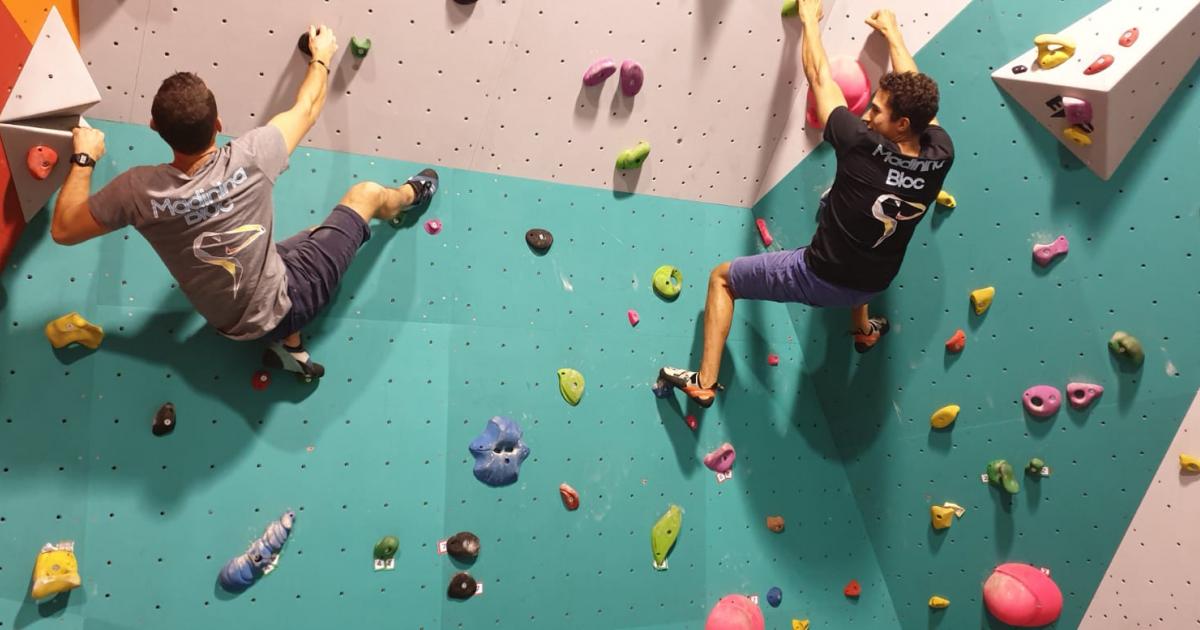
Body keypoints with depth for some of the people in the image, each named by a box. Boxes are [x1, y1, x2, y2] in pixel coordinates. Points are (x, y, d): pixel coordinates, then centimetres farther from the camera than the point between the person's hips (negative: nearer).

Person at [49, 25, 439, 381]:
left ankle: (288, 345, 26)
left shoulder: (138, 189, -20)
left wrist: (83, 159, 5)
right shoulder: (250, 157, -26)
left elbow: (63, 230, -5)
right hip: (281, 304, -4)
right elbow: (307, 109, -6)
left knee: (317, 236, 33)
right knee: (367, 194, 11)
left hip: (232, 323, 4)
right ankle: (410, 196, 48)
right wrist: (321, 58, 12)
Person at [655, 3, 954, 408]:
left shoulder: (864, 148, -28)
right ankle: (863, 330, 59)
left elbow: (818, 76, -15)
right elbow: (916, 92, 5)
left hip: (819, 278, -6)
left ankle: (704, 383, 6)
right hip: (872, 283, 6)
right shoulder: (940, 156, -14)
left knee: (722, 278, 10)